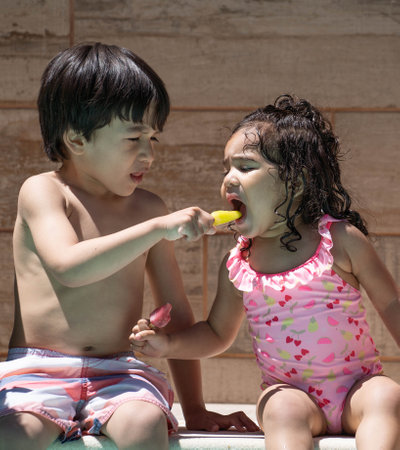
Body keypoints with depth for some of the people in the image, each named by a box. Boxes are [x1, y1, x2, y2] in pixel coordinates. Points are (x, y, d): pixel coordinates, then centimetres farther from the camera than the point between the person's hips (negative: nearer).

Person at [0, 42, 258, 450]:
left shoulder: (147, 208, 13)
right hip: (38, 368, -3)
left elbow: (176, 311, 17)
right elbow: (69, 267, -20)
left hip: (117, 371, 4)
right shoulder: (42, 192, -1)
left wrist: (194, 409, 15)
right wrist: (160, 228, -21)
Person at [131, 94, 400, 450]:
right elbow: (218, 333, 17)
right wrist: (170, 345, 0)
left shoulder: (340, 240, -4)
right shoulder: (237, 264, 4)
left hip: (356, 386, -1)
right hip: (289, 391, 1)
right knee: (283, 409, -32)